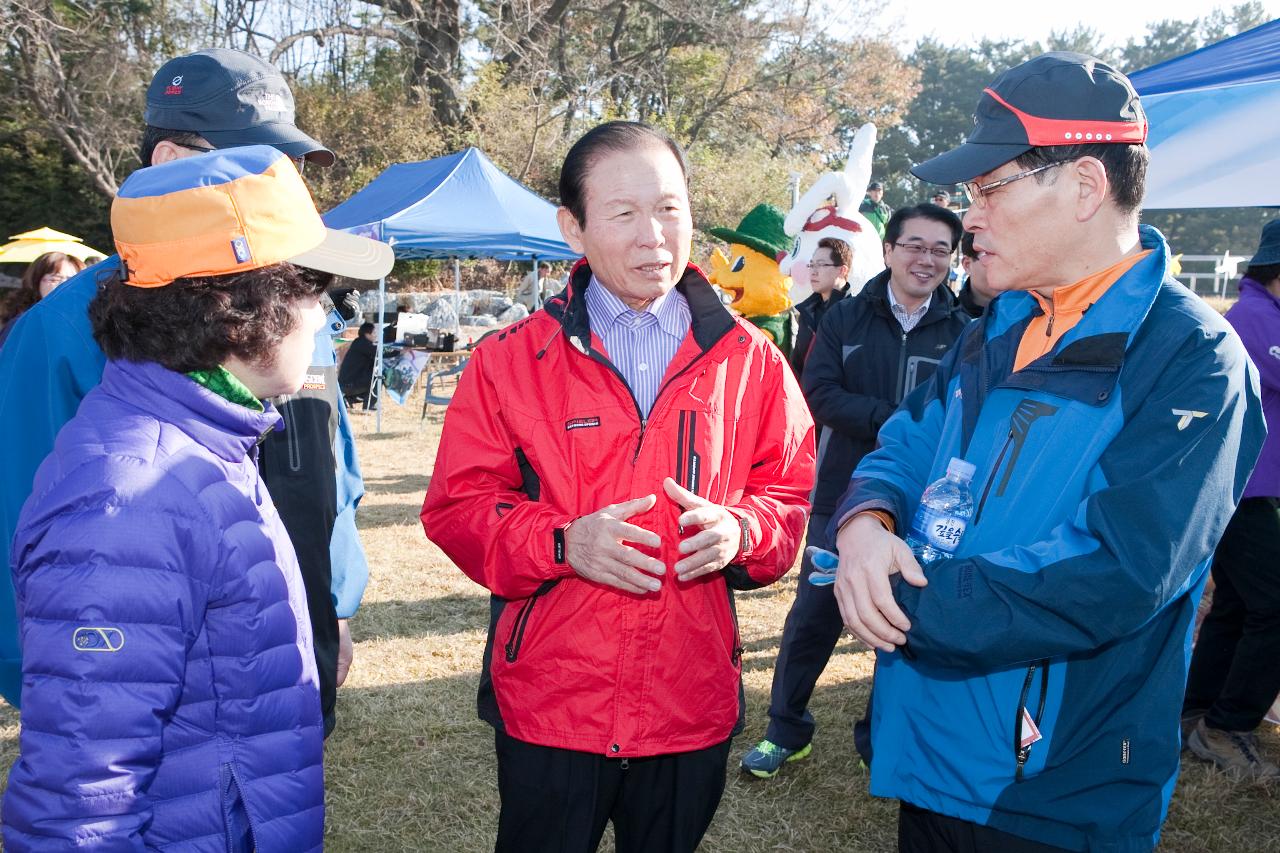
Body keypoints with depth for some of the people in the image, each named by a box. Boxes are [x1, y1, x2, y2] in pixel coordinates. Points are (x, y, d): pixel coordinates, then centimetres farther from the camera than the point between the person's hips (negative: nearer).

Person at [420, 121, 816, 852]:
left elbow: (796, 491, 5)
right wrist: (561, 543, -20)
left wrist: (742, 530, -16)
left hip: (695, 704, 2)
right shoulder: (513, 359, -4)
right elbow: (457, 505, -3)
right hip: (548, 705, -1)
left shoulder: (748, 358, 0)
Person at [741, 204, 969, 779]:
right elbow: (820, 394, -11)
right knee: (812, 617, 8)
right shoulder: (847, 319, 0)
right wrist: (901, 420, -22)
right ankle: (786, 730, 27)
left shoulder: (963, 332, -1)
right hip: (844, 495, 0)